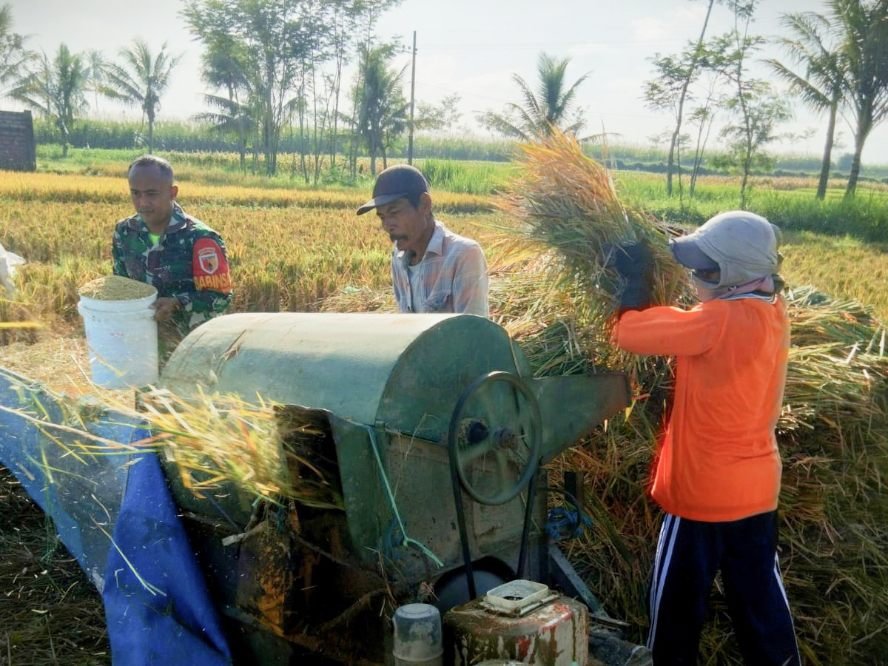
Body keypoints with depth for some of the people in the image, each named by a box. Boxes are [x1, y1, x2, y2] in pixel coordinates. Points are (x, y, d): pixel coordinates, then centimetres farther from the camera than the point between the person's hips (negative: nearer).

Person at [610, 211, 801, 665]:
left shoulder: (722, 320, -25)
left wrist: (637, 279, -9)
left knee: (678, 602, 13)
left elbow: (629, 331, -24)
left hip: (704, 493, -7)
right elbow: (687, 329, 9)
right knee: (759, 595, 21)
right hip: (756, 488, 7)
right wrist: (649, 279, 1)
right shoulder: (772, 310, -1)